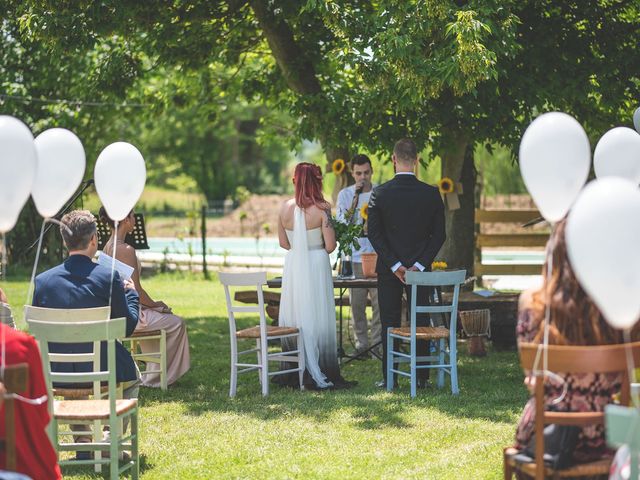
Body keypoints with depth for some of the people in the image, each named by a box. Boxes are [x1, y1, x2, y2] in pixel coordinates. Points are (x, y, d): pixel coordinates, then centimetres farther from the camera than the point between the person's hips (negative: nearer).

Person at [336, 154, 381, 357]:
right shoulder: (345, 194, 6)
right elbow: (341, 224, -4)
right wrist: (355, 199, -11)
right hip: (355, 256, 1)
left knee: (379, 300, -5)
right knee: (356, 302, 1)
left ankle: (377, 342, 0)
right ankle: (361, 342, 10)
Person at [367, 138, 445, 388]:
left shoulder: (379, 194, -8)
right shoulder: (431, 193, -5)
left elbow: (374, 234, -9)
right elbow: (438, 235, -5)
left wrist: (395, 265, -7)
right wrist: (419, 265, -5)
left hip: (388, 269, -1)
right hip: (420, 268, 1)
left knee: (389, 323, 6)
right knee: (420, 322, 8)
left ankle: (389, 377, 7)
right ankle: (421, 376, 10)